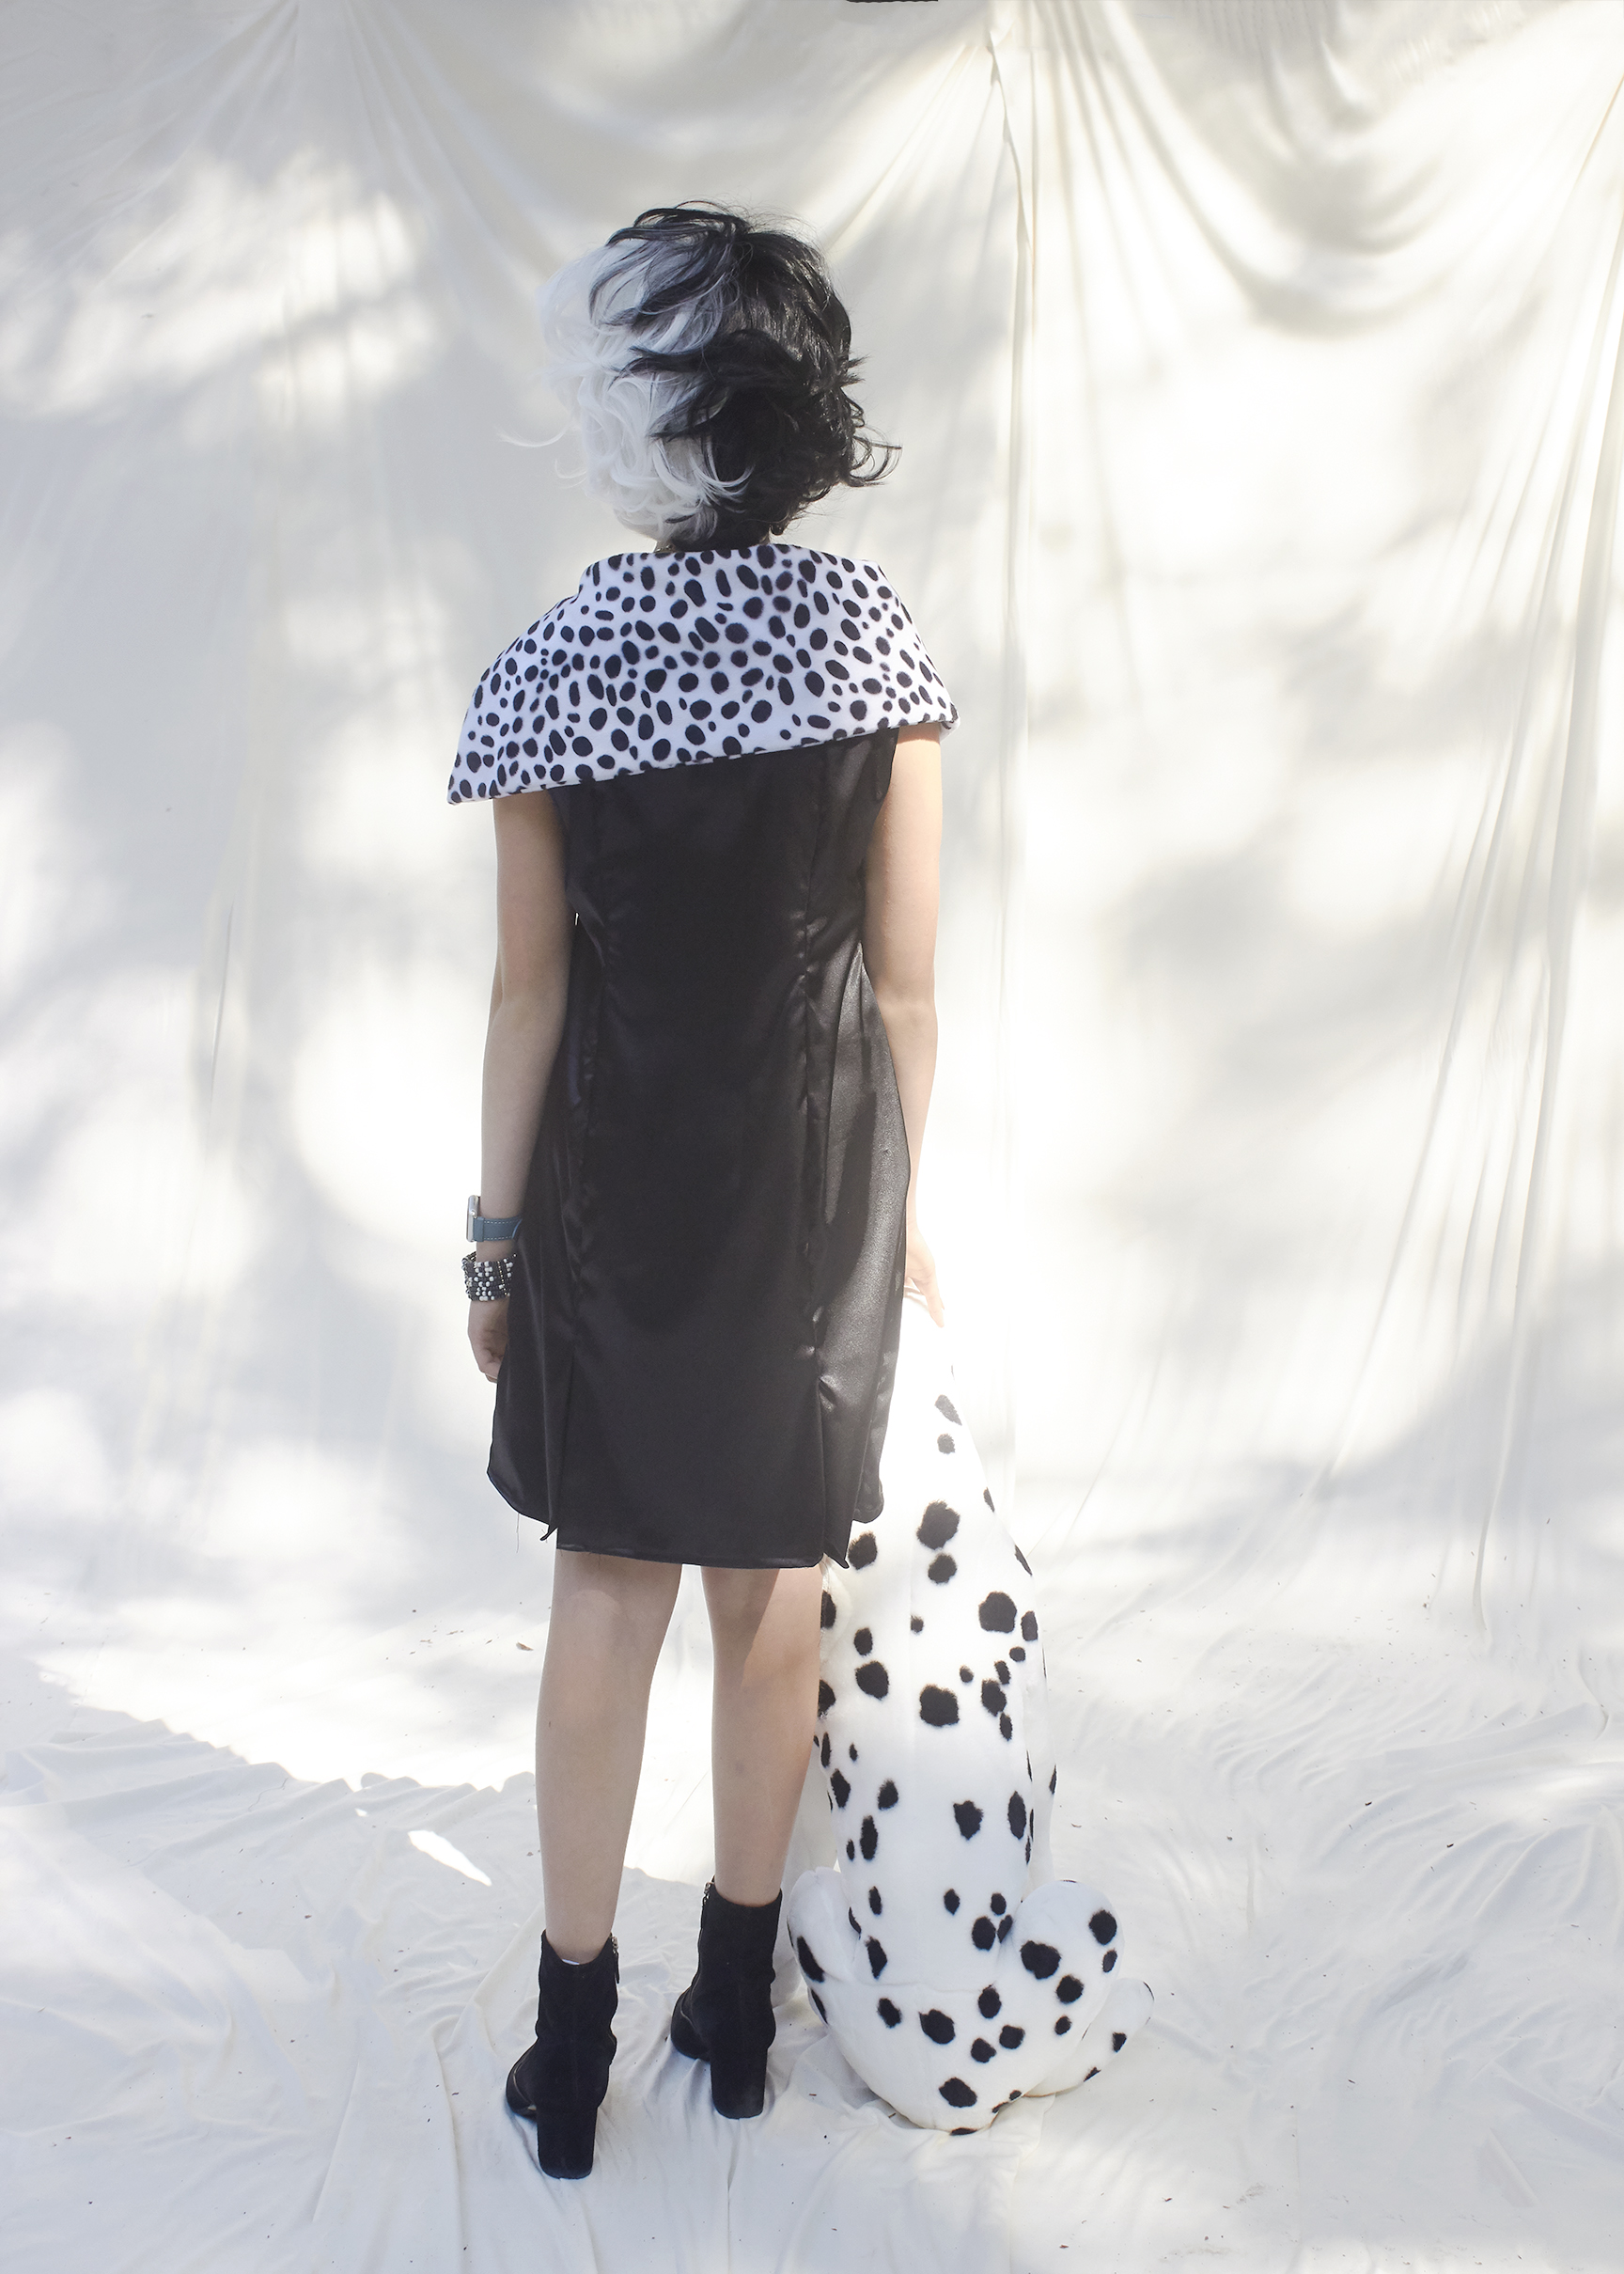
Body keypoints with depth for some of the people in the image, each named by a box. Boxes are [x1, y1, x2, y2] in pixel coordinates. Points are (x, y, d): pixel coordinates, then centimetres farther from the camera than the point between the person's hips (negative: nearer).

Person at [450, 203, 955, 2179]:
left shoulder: (549, 668, -11)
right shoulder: (873, 630, -6)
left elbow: (530, 992, -7)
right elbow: (903, 978, -4)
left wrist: (494, 1237, 4)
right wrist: (897, 1206, 8)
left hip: (618, 1178, -1)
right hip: (820, 1173, 2)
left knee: (607, 1588, 12)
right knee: (773, 1592, 15)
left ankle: (573, 2049, 24)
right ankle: (738, 2002, 32)